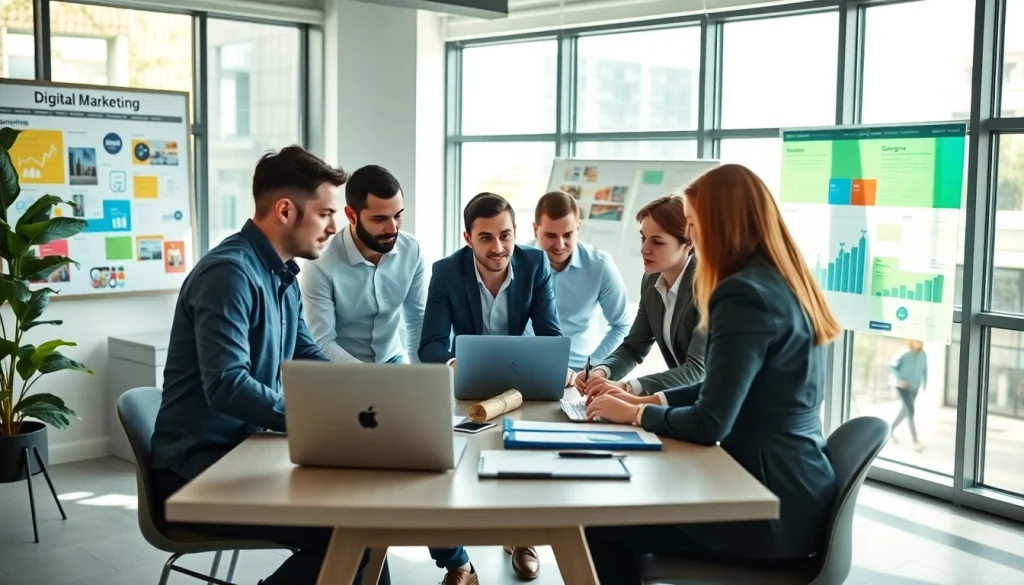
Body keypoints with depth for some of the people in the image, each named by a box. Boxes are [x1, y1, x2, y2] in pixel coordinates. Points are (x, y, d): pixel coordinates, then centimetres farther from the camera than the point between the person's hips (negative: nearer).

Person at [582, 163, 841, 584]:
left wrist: (633, 414, -6)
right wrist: (645, 399, 13)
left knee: (597, 522, 2)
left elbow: (709, 424, -23)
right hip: (795, 490, 9)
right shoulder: (785, 283, 9)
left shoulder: (745, 294, -21)